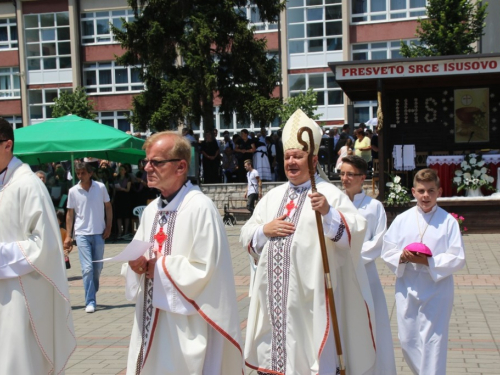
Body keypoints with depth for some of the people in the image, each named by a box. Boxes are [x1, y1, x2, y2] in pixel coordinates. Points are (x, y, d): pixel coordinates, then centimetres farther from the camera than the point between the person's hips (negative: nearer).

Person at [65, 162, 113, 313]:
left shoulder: (100, 187, 0)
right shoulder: (73, 191, 0)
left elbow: (108, 207, 8)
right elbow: (70, 213, 5)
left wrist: (108, 227, -1)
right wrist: (68, 235, 1)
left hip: (98, 233, 1)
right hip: (82, 234, -1)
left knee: (98, 268, 10)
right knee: (87, 268, -8)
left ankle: (91, 294, 31)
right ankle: (90, 302, -5)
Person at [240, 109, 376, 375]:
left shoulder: (329, 194, -4)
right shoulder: (273, 196, 14)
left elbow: (355, 232, -17)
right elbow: (246, 236, 15)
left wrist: (328, 213, -33)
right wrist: (265, 230, -4)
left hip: (309, 297, -5)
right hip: (273, 296, 6)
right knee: (271, 353, 12)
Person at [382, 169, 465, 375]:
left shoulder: (448, 221, -4)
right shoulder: (402, 220, 5)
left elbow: (457, 259, -8)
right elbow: (387, 253, 6)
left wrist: (428, 261, -20)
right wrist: (402, 257, -15)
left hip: (436, 290, -3)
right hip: (407, 289, 3)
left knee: (432, 342, -3)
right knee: (407, 341, 10)